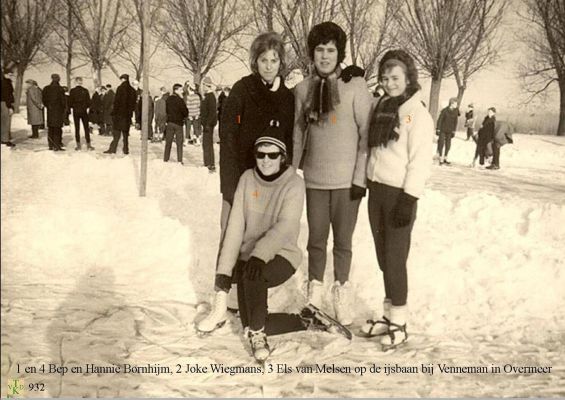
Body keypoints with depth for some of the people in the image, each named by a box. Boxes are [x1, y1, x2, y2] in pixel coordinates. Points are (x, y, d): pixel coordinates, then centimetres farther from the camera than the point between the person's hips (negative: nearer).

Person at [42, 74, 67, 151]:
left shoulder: (46, 89, 5)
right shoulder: (60, 89, -10)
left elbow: (43, 99, 8)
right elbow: (63, 100, -9)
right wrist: (65, 109, 3)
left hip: (50, 111, 4)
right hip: (59, 110, -4)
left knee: (50, 128, 11)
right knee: (57, 128, -2)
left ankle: (51, 145, 14)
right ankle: (56, 146, -6)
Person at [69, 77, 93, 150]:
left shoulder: (72, 91, -6)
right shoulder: (85, 91, -3)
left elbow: (70, 102, -3)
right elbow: (88, 102, -1)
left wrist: (71, 108, 13)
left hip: (75, 111, 0)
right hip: (84, 111, 0)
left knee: (77, 128, 5)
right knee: (86, 128, 5)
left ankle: (78, 145, 4)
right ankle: (88, 145, 2)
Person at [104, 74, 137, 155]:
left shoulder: (120, 88, -10)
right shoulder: (132, 90, 6)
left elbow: (116, 102, -12)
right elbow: (134, 103, 9)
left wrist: (114, 112, -7)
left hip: (119, 114, -4)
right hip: (128, 115, 5)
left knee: (116, 133, -1)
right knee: (125, 133, 10)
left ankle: (112, 149, -2)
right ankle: (126, 149, 10)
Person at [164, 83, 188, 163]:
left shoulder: (168, 99, 4)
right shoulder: (179, 100, -13)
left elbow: (166, 110, 12)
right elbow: (185, 112, -11)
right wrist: (183, 117, 9)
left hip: (169, 122, 5)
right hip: (178, 123, -5)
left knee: (168, 142, 10)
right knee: (179, 143, 3)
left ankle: (165, 159, 11)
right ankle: (179, 160, 1)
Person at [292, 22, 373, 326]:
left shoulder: (355, 86, -8)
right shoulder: (303, 89, 4)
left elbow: (367, 133, -7)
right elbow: (298, 133, 11)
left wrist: (360, 177, -10)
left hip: (346, 180, -3)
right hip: (314, 178, 3)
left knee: (343, 241, 7)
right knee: (316, 239, 11)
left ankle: (341, 294, 23)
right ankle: (314, 294, 25)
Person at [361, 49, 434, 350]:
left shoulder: (418, 114, -8)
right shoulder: (381, 109, 12)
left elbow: (421, 160, -14)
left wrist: (409, 199, -18)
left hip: (399, 193, -7)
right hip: (376, 189, 7)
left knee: (395, 258, -4)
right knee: (383, 256, 12)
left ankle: (398, 322, 7)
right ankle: (388, 314, 24)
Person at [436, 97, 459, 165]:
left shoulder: (456, 111, -2)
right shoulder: (445, 110, -14)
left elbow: (455, 121, 6)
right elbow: (440, 120, -8)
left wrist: (454, 131, 6)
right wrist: (438, 129, -9)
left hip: (449, 131, 5)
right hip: (442, 130, -5)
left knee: (448, 145, 8)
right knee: (441, 144, -5)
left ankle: (445, 159, 20)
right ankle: (441, 160, -2)